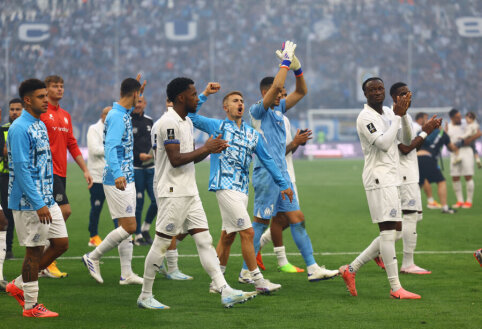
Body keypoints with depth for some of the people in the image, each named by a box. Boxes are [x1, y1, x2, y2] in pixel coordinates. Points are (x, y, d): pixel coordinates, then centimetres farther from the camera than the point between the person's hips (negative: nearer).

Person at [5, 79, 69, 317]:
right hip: (28, 202, -9)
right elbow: (22, 169, -20)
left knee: (61, 243, 9)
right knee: (35, 250, -2)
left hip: (47, 199, 9)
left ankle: (19, 285, 20)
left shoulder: (40, 125, 13)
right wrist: (38, 204, -22)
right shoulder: (20, 128, -16)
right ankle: (30, 306, 10)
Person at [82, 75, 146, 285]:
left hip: (126, 179, 10)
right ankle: (93, 257, 2)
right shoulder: (117, 116, -17)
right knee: (129, 226, -10)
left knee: (126, 227, 9)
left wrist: (138, 92, 36)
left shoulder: (123, 114, 13)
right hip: (118, 180, -10)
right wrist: (117, 174, -40)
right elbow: (110, 147, -28)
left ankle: (126, 273, 12)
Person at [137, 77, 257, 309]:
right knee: (161, 244, -2)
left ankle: (225, 292, -3)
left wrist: (210, 149, 4)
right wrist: (206, 148, -15)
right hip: (173, 192, -9)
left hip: (189, 192, 9)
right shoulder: (169, 122, -15)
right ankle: (145, 296, 9)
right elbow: (175, 159, -22)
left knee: (204, 241, 2)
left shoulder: (187, 122, 16)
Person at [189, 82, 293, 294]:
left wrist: (283, 184, 19)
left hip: (242, 189, 6)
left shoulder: (252, 134, 17)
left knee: (228, 236, 9)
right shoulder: (217, 126, 4)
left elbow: (267, 160, 21)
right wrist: (204, 95, -7)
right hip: (225, 187, -6)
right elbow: (190, 116, -1)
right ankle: (258, 281, -10)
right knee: (247, 232, -12)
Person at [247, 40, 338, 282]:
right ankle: (246, 272, 2)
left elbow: (301, 91, 19)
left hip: (282, 174, 9)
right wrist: (286, 59, -14)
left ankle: (312, 268, 7)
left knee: (296, 219, 6)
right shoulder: (258, 110, -9)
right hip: (266, 173, -9)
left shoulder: (278, 109, 15)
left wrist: (296, 67, 5)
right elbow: (277, 85, -23)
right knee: (261, 221, -4)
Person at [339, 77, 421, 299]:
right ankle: (395, 288, -11)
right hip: (379, 178, -9)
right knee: (389, 230, -11)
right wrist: (397, 115, -18)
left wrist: (403, 114, -3)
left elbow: (407, 140, 11)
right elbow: (383, 144, -22)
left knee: (395, 232, 10)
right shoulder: (366, 118, -11)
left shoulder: (388, 113, 16)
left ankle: (352, 268, 15)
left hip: (391, 179, 9)